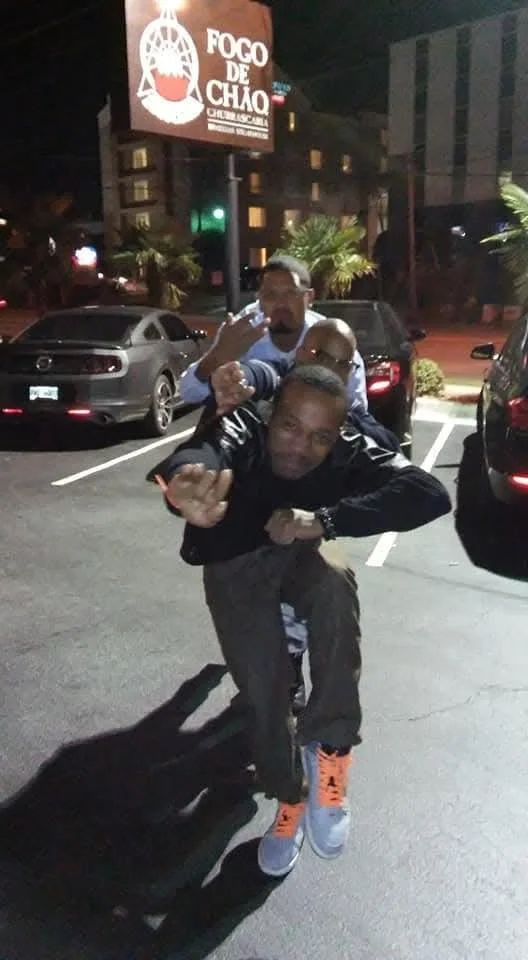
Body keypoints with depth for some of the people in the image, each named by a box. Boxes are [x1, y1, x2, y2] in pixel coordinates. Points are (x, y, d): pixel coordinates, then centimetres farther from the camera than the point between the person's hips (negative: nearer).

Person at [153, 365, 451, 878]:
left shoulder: (349, 452, -26)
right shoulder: (242, 430, -30)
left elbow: (429, 494, -38)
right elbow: (206, 450, -53)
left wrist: (324, 519, -47)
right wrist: (187, 478, -79)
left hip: (299, 550, 1)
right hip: (234, 561, -1)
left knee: (336, 584, -33)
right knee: (261, 678, -18)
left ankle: (329, 747, -22)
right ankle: (291, 796, 7)